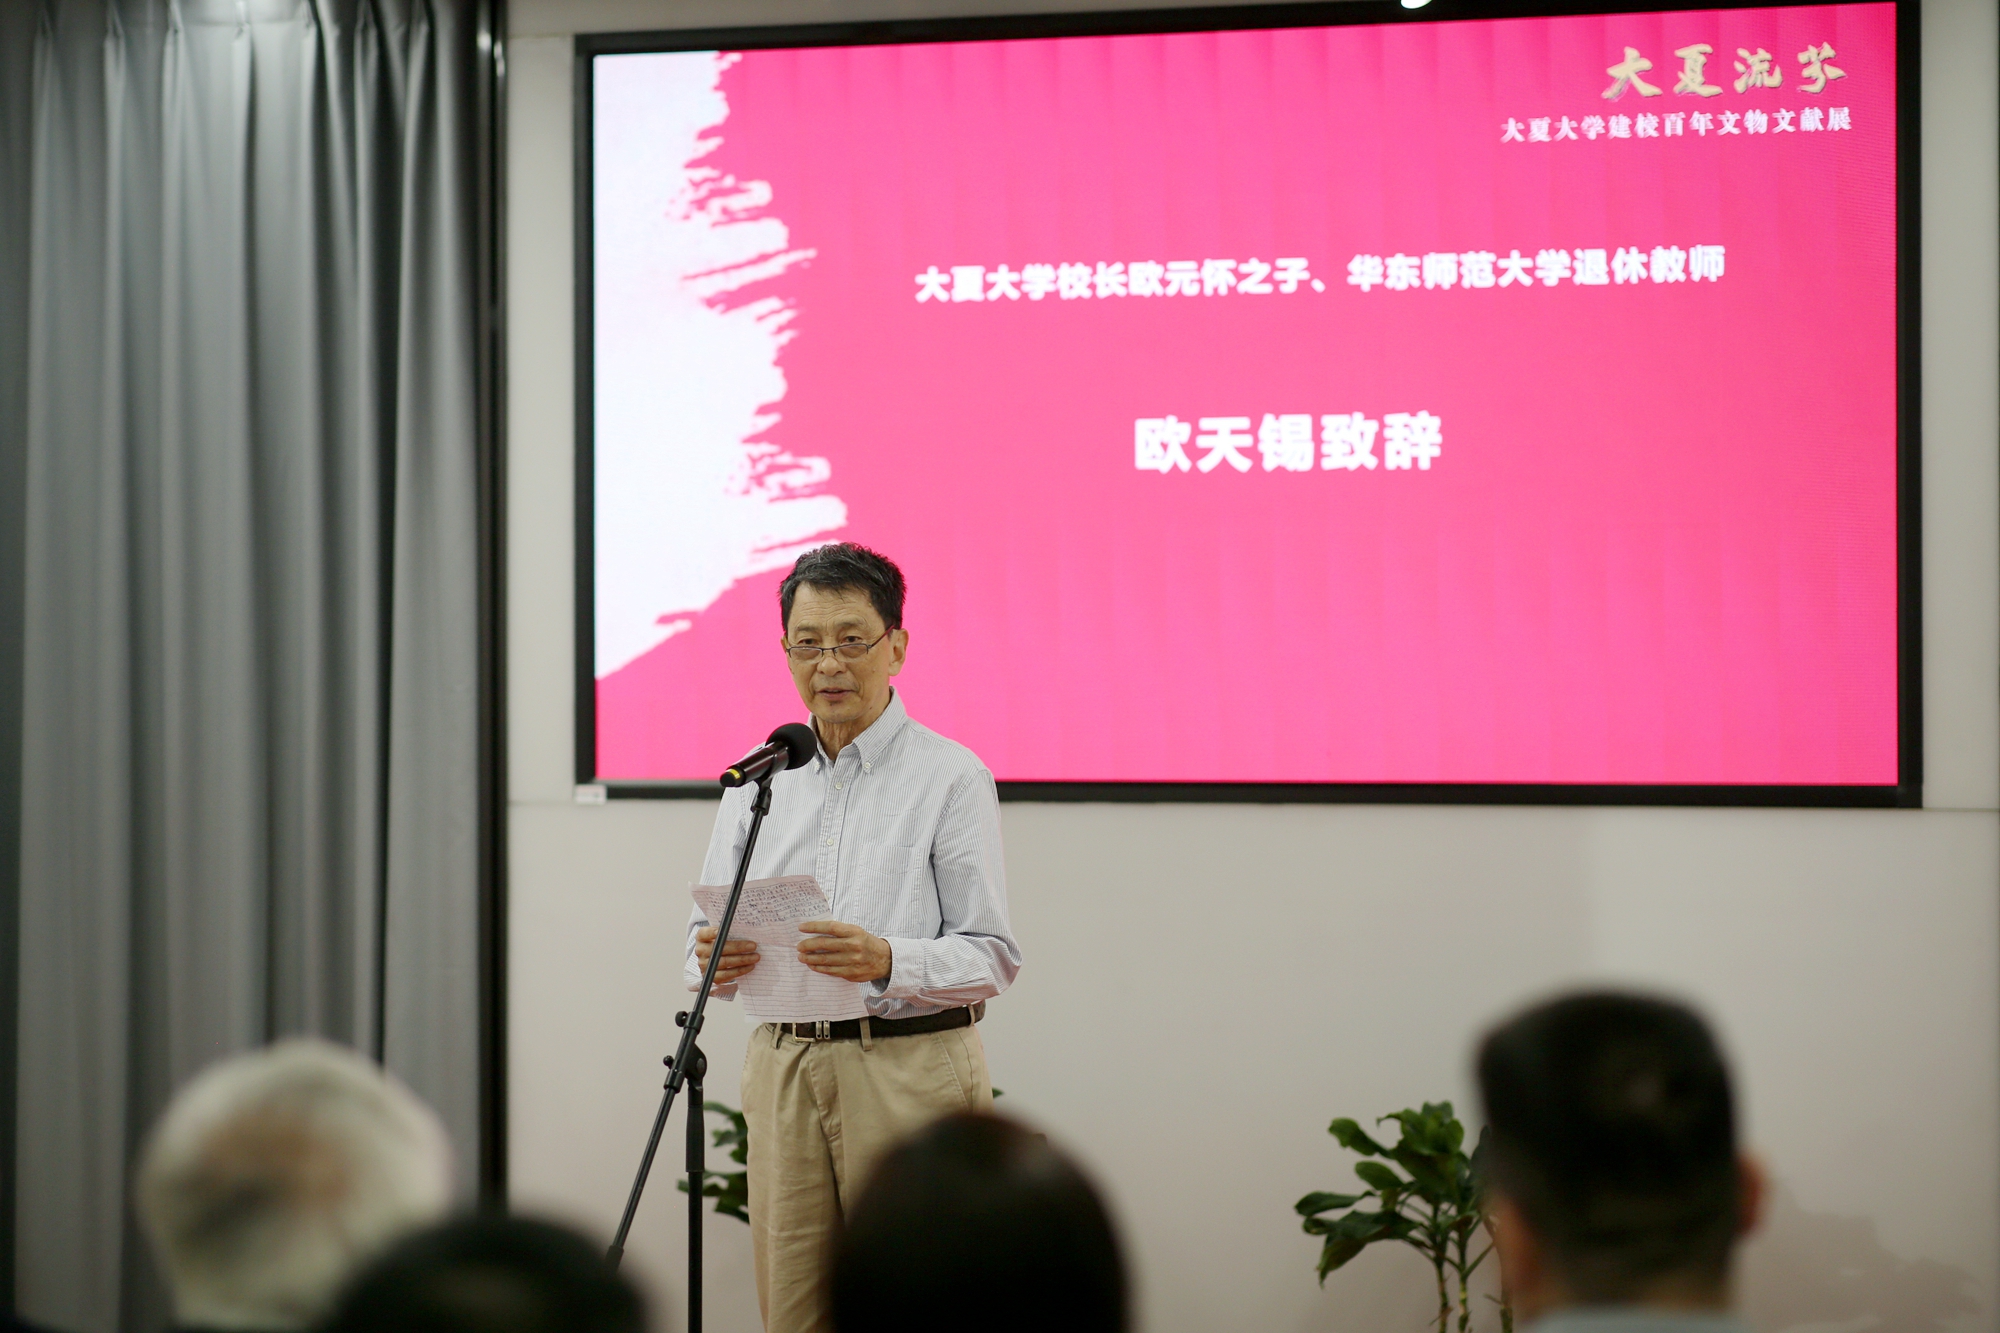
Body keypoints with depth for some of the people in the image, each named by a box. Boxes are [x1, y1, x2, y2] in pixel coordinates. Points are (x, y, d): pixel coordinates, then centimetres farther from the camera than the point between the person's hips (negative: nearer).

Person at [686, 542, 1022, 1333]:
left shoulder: (952, 777, -3)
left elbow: (992, 956, -8)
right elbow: (707, 931, 12)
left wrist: (888, 962, -26)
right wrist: (713, 960, -12)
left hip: (910, 1069, -4)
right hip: (783, 1066, 4)